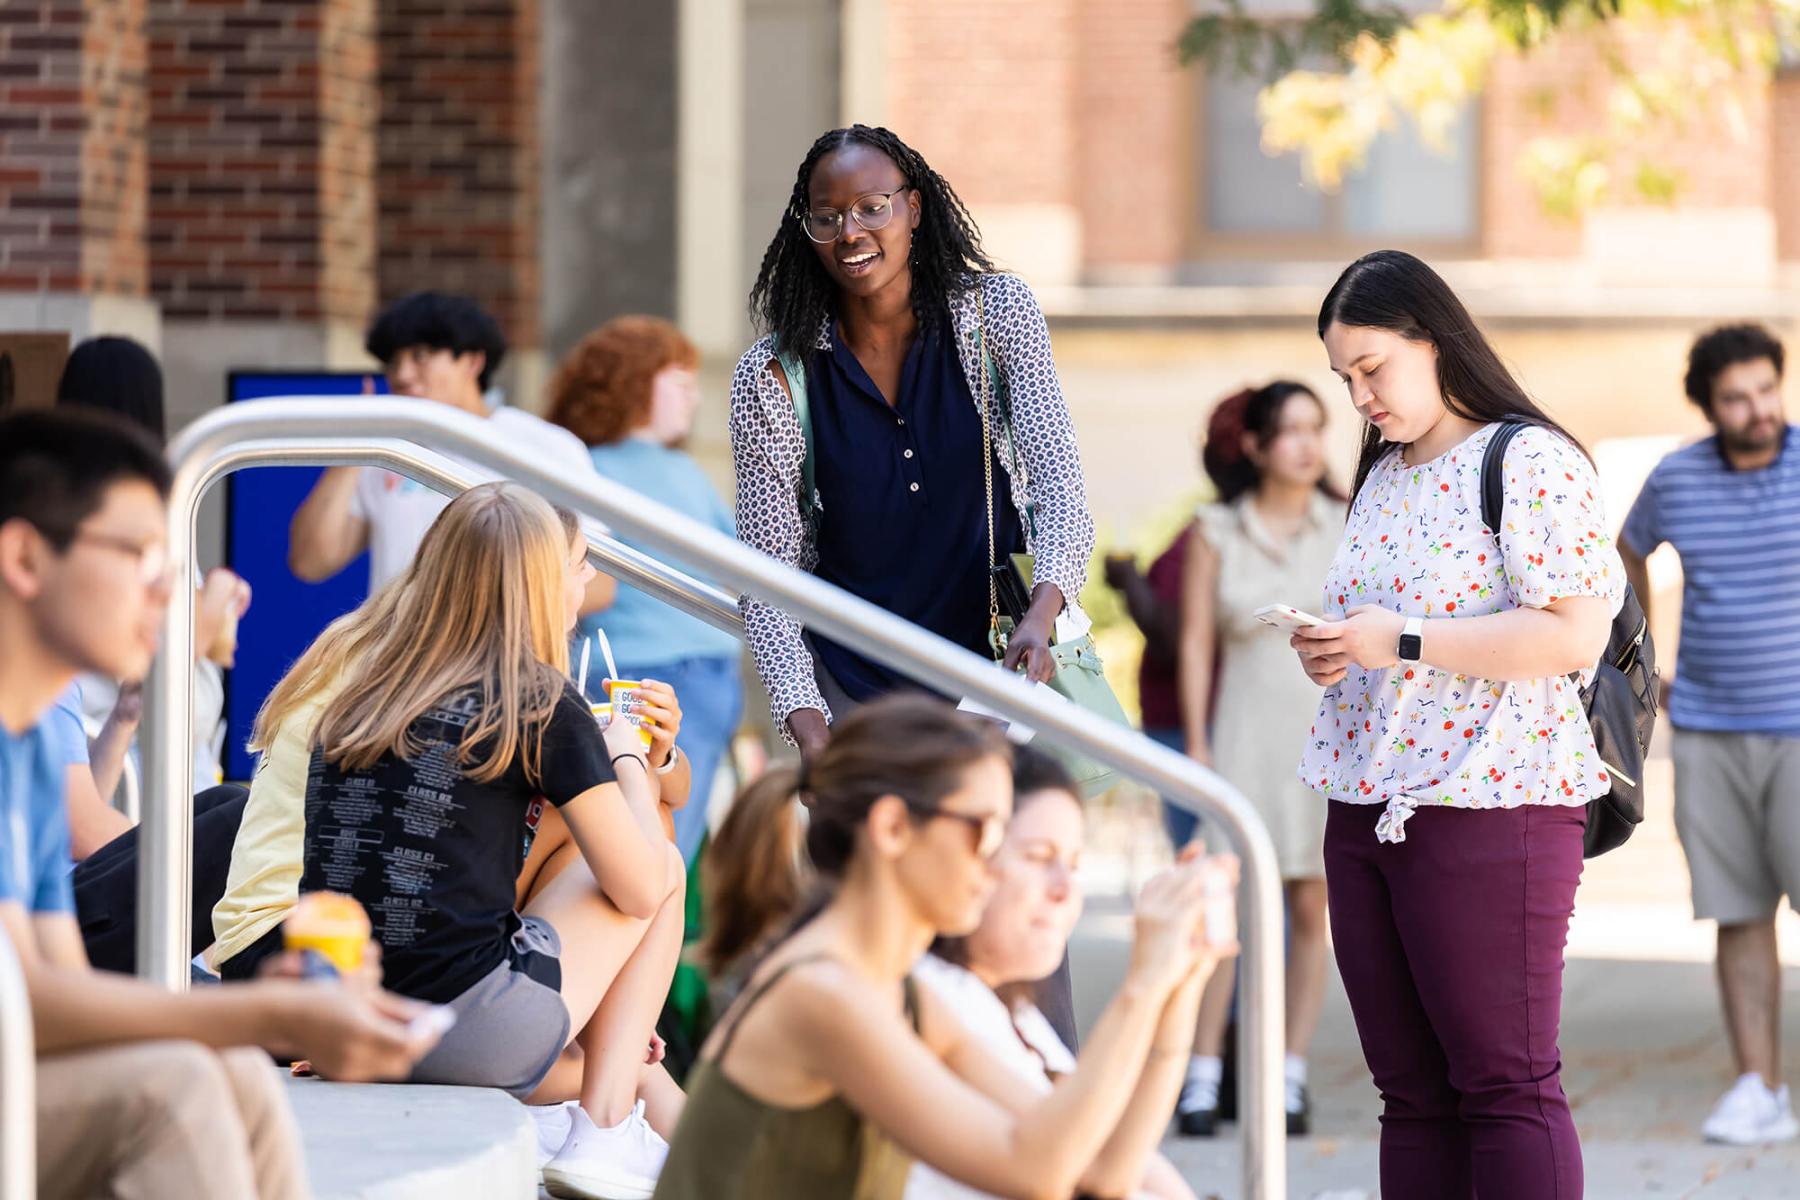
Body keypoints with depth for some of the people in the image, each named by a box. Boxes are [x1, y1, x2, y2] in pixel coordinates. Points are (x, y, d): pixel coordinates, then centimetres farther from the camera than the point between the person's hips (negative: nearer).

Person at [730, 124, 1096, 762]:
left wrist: (1041, 618, -31)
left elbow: (1056, 477, -12)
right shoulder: (772, 377, -5)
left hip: (996, 665, 1)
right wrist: (807, 728, -21)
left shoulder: (998, 314, -2)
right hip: (854, 693, -1)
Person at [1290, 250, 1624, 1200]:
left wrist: (1400, 642, -17)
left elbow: (1575, 632, -16)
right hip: (1365, 808, 8)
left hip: (1488, 807, -8)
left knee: (1505, 1086, -9)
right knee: (1413, 1093, 7)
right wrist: (1328, 654, 6)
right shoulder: (1383, 478, 20)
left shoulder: (1531, 462, -7)